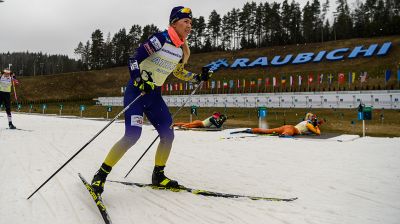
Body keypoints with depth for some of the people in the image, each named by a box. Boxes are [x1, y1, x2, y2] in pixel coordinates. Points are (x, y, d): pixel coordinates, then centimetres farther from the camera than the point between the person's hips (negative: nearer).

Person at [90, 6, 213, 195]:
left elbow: (178, 71, 25)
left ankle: (158, 175, 20)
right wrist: (140, 81, -33)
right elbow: (134, 59, -18)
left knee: (168, 134, 2)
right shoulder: (161, 39, -15)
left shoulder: (181, 50, 8)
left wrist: (198, 78, 15)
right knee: (132, 135, -19)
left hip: (154, 95, 8)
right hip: (136, 90, -7)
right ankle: (100, 175, -5)